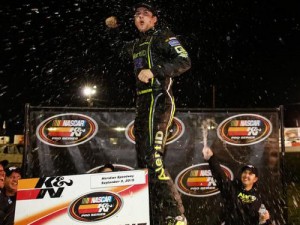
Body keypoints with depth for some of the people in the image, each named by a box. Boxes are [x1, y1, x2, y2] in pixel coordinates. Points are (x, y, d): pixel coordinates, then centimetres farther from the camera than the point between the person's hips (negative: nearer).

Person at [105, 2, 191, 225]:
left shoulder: (163, 35, 4)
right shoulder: (137, 44, 25)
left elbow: (185, 61, -9)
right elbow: (124, 45, 49)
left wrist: (155, 71, -18)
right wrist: (115, 26, 36)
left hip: (158, 101, -8)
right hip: (143, 105, 8)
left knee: (153, 159, -22)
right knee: (144, 163, 6)